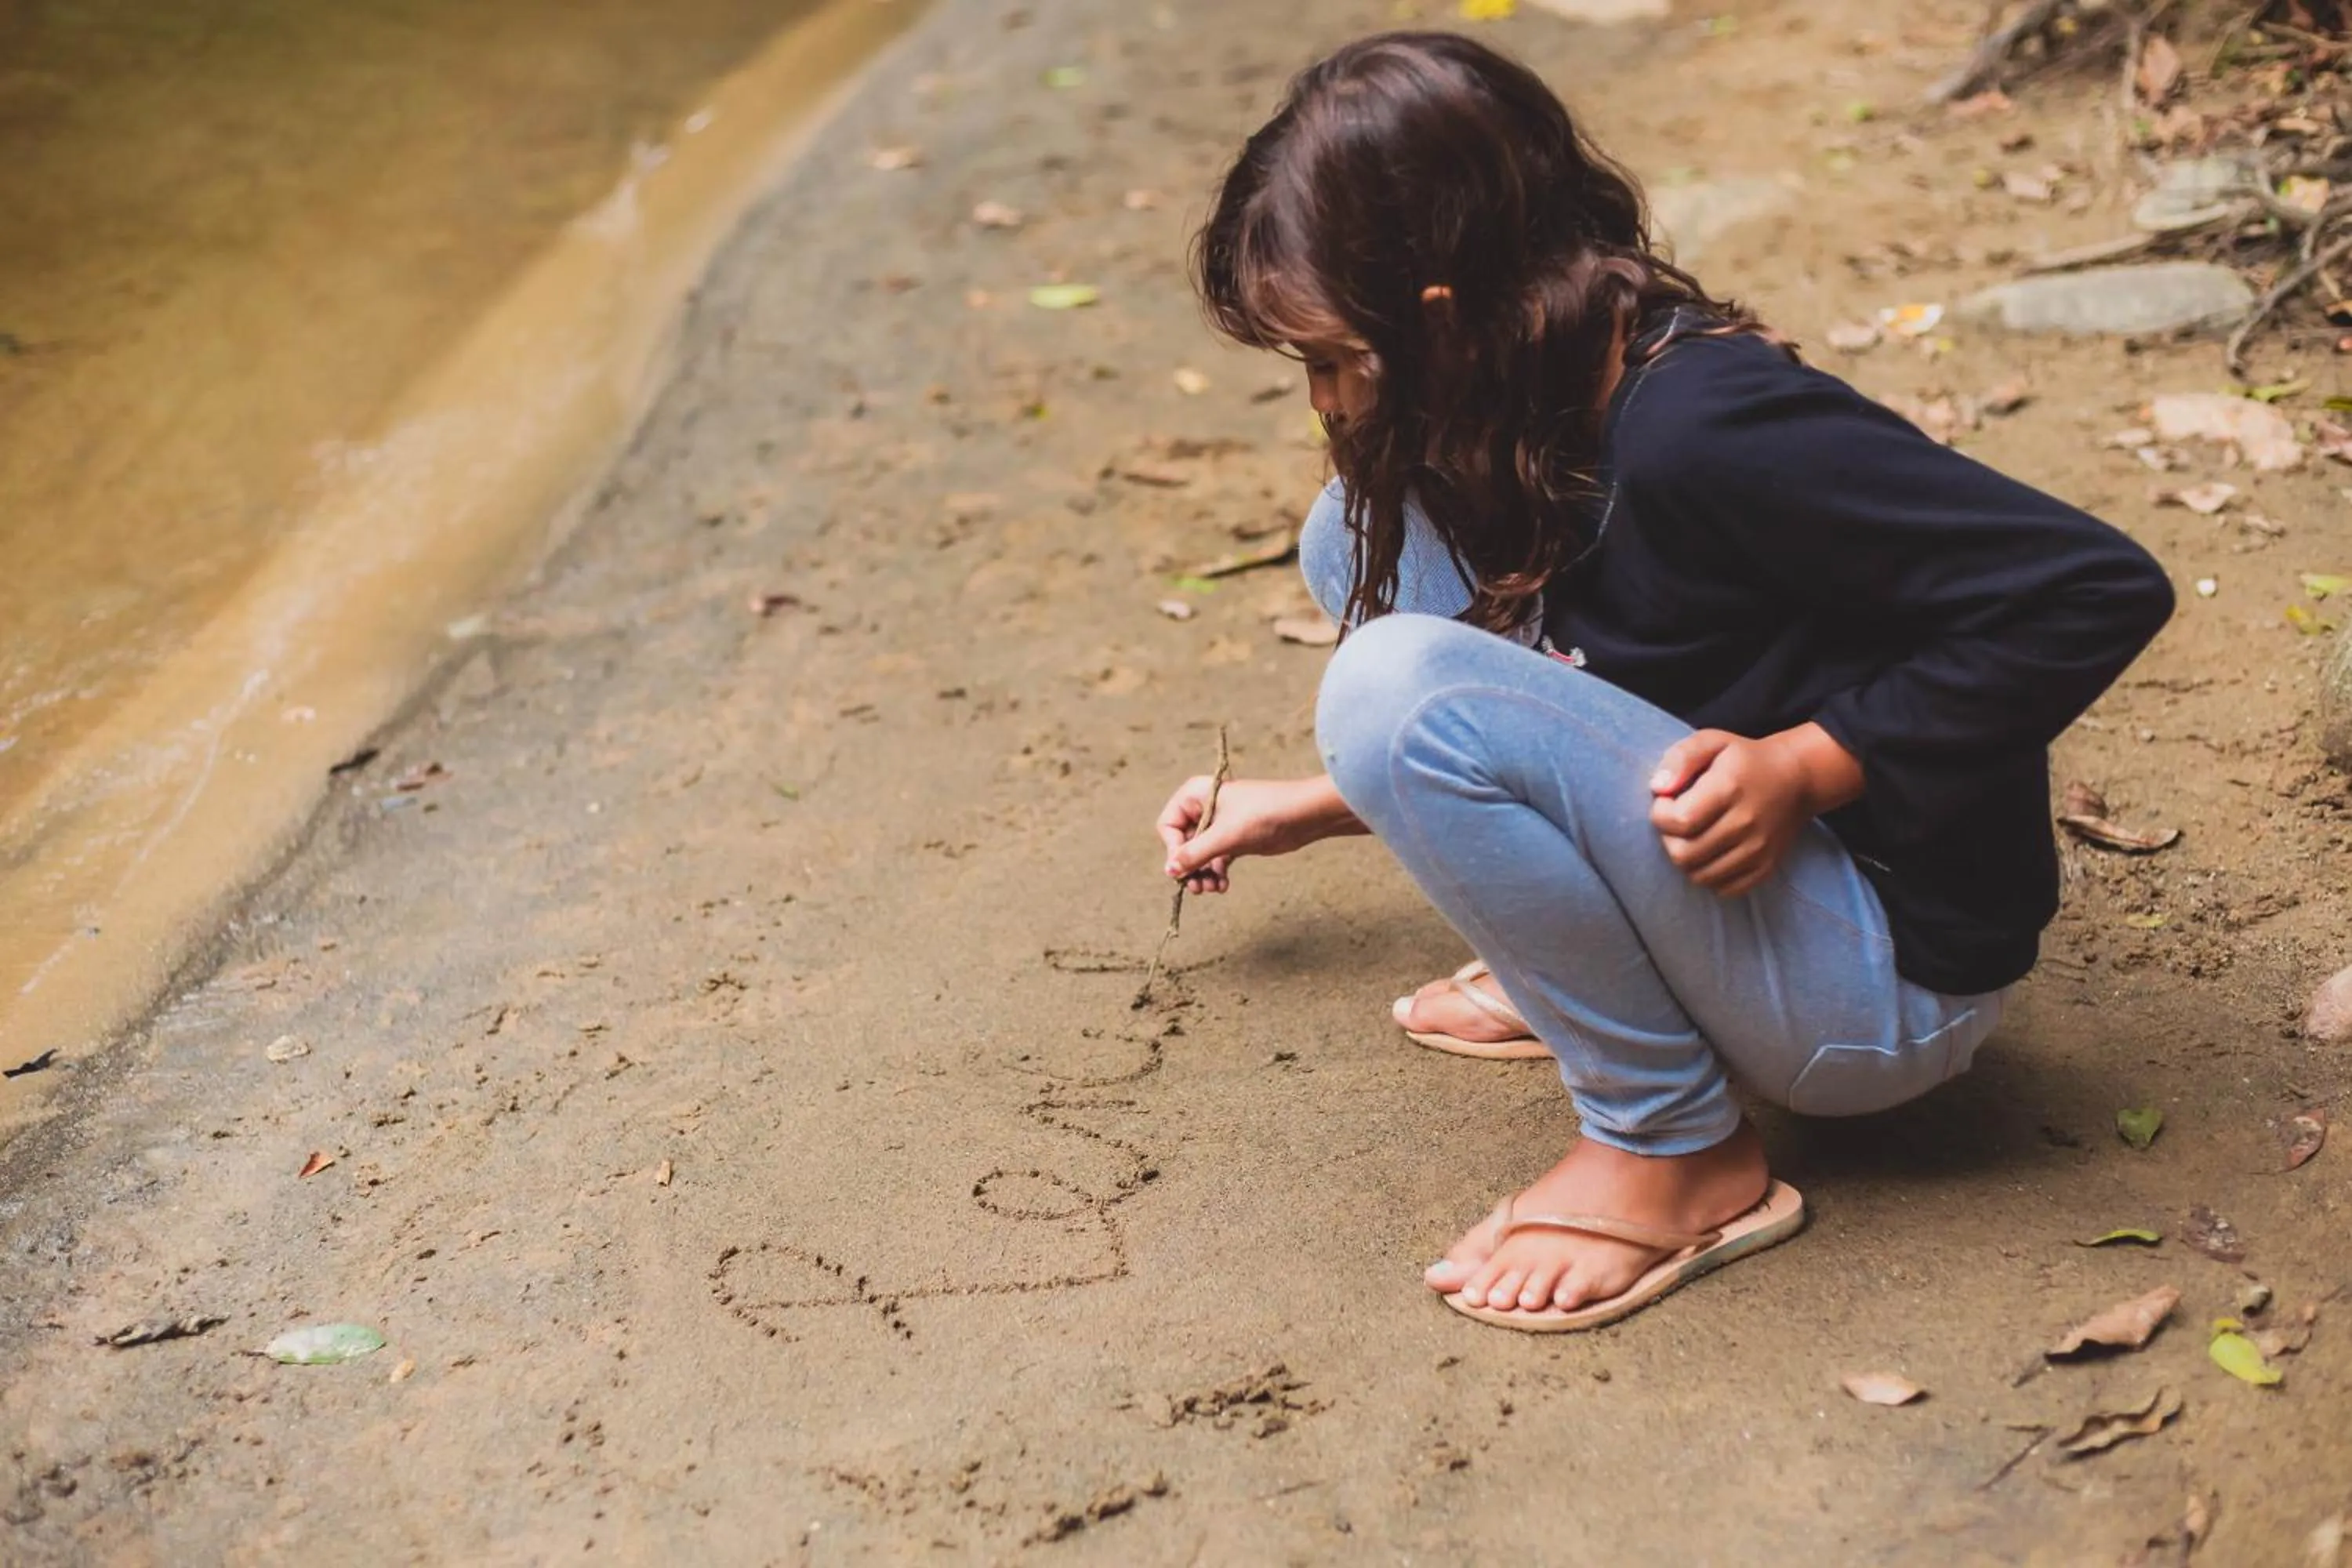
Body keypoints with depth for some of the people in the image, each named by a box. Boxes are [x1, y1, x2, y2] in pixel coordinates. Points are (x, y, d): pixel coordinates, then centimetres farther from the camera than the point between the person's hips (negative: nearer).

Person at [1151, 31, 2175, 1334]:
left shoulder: (1702, 426, -27)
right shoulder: (1551, 412, 2)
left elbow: (2097, 590, -26)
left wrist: (1809, 763, -26)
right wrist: (1311, 809, 23)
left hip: (1888, 979, -9)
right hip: (1731, 879, 9)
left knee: (1397, 681, -29)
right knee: (1361, 534, 6)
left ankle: (1675, 1152, -13)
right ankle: (1584, 971, 6)